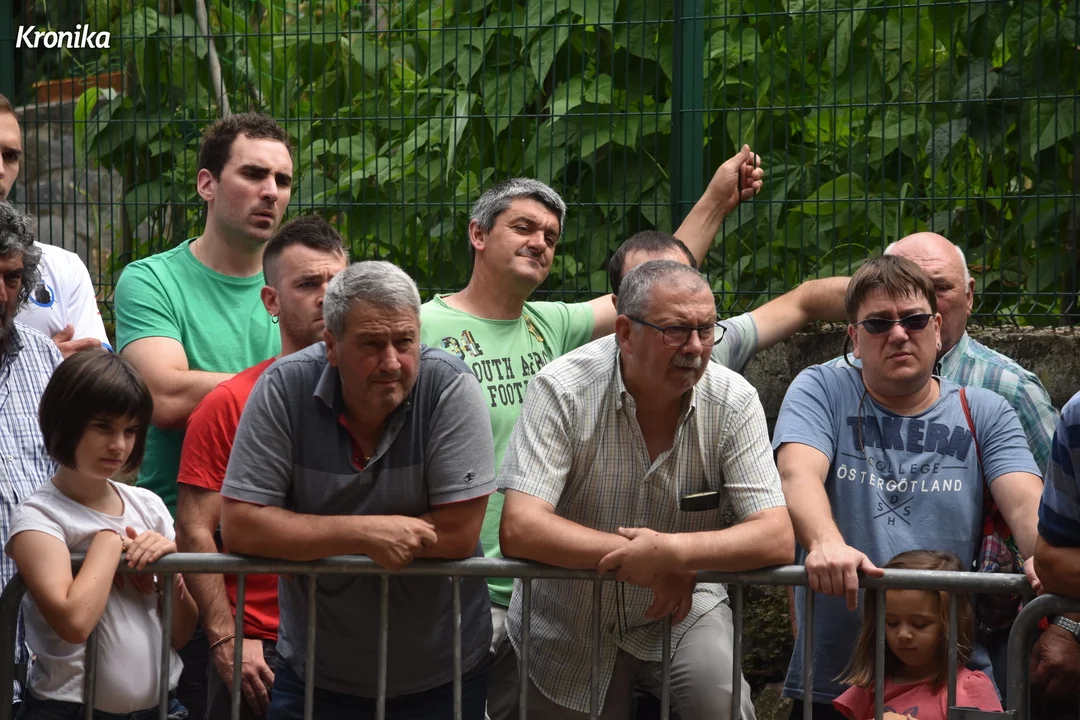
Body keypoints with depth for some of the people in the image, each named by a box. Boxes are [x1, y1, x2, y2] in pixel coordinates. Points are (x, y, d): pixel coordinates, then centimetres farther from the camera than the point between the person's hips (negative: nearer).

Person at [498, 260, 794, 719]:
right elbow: (519, 530, -26)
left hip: (681, 609, 0)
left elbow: (777, 539, -19)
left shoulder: (733, 401, -14)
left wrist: (670, 551, -35)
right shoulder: (561, 390, -19)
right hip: (567, 626, 0)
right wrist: (647, 564, -25)